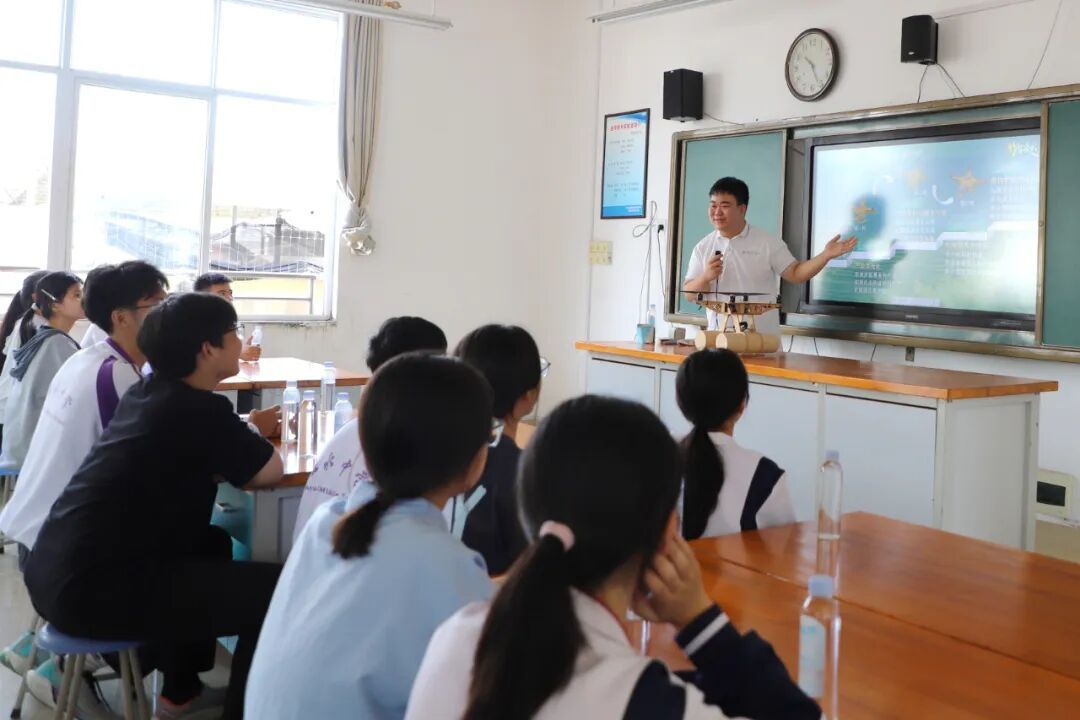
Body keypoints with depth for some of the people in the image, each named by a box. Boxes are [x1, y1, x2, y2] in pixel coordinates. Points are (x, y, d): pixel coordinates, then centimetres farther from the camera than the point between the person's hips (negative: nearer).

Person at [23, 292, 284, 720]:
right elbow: (270, 471, -6)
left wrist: (243, 436, 12)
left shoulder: (146, 393, 14)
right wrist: (251, 440, 14)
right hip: (92, 589, -10)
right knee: (277, 591, -10)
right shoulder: (199, 409, -12)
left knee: (213, 543, 29)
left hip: (59, 569, 10)